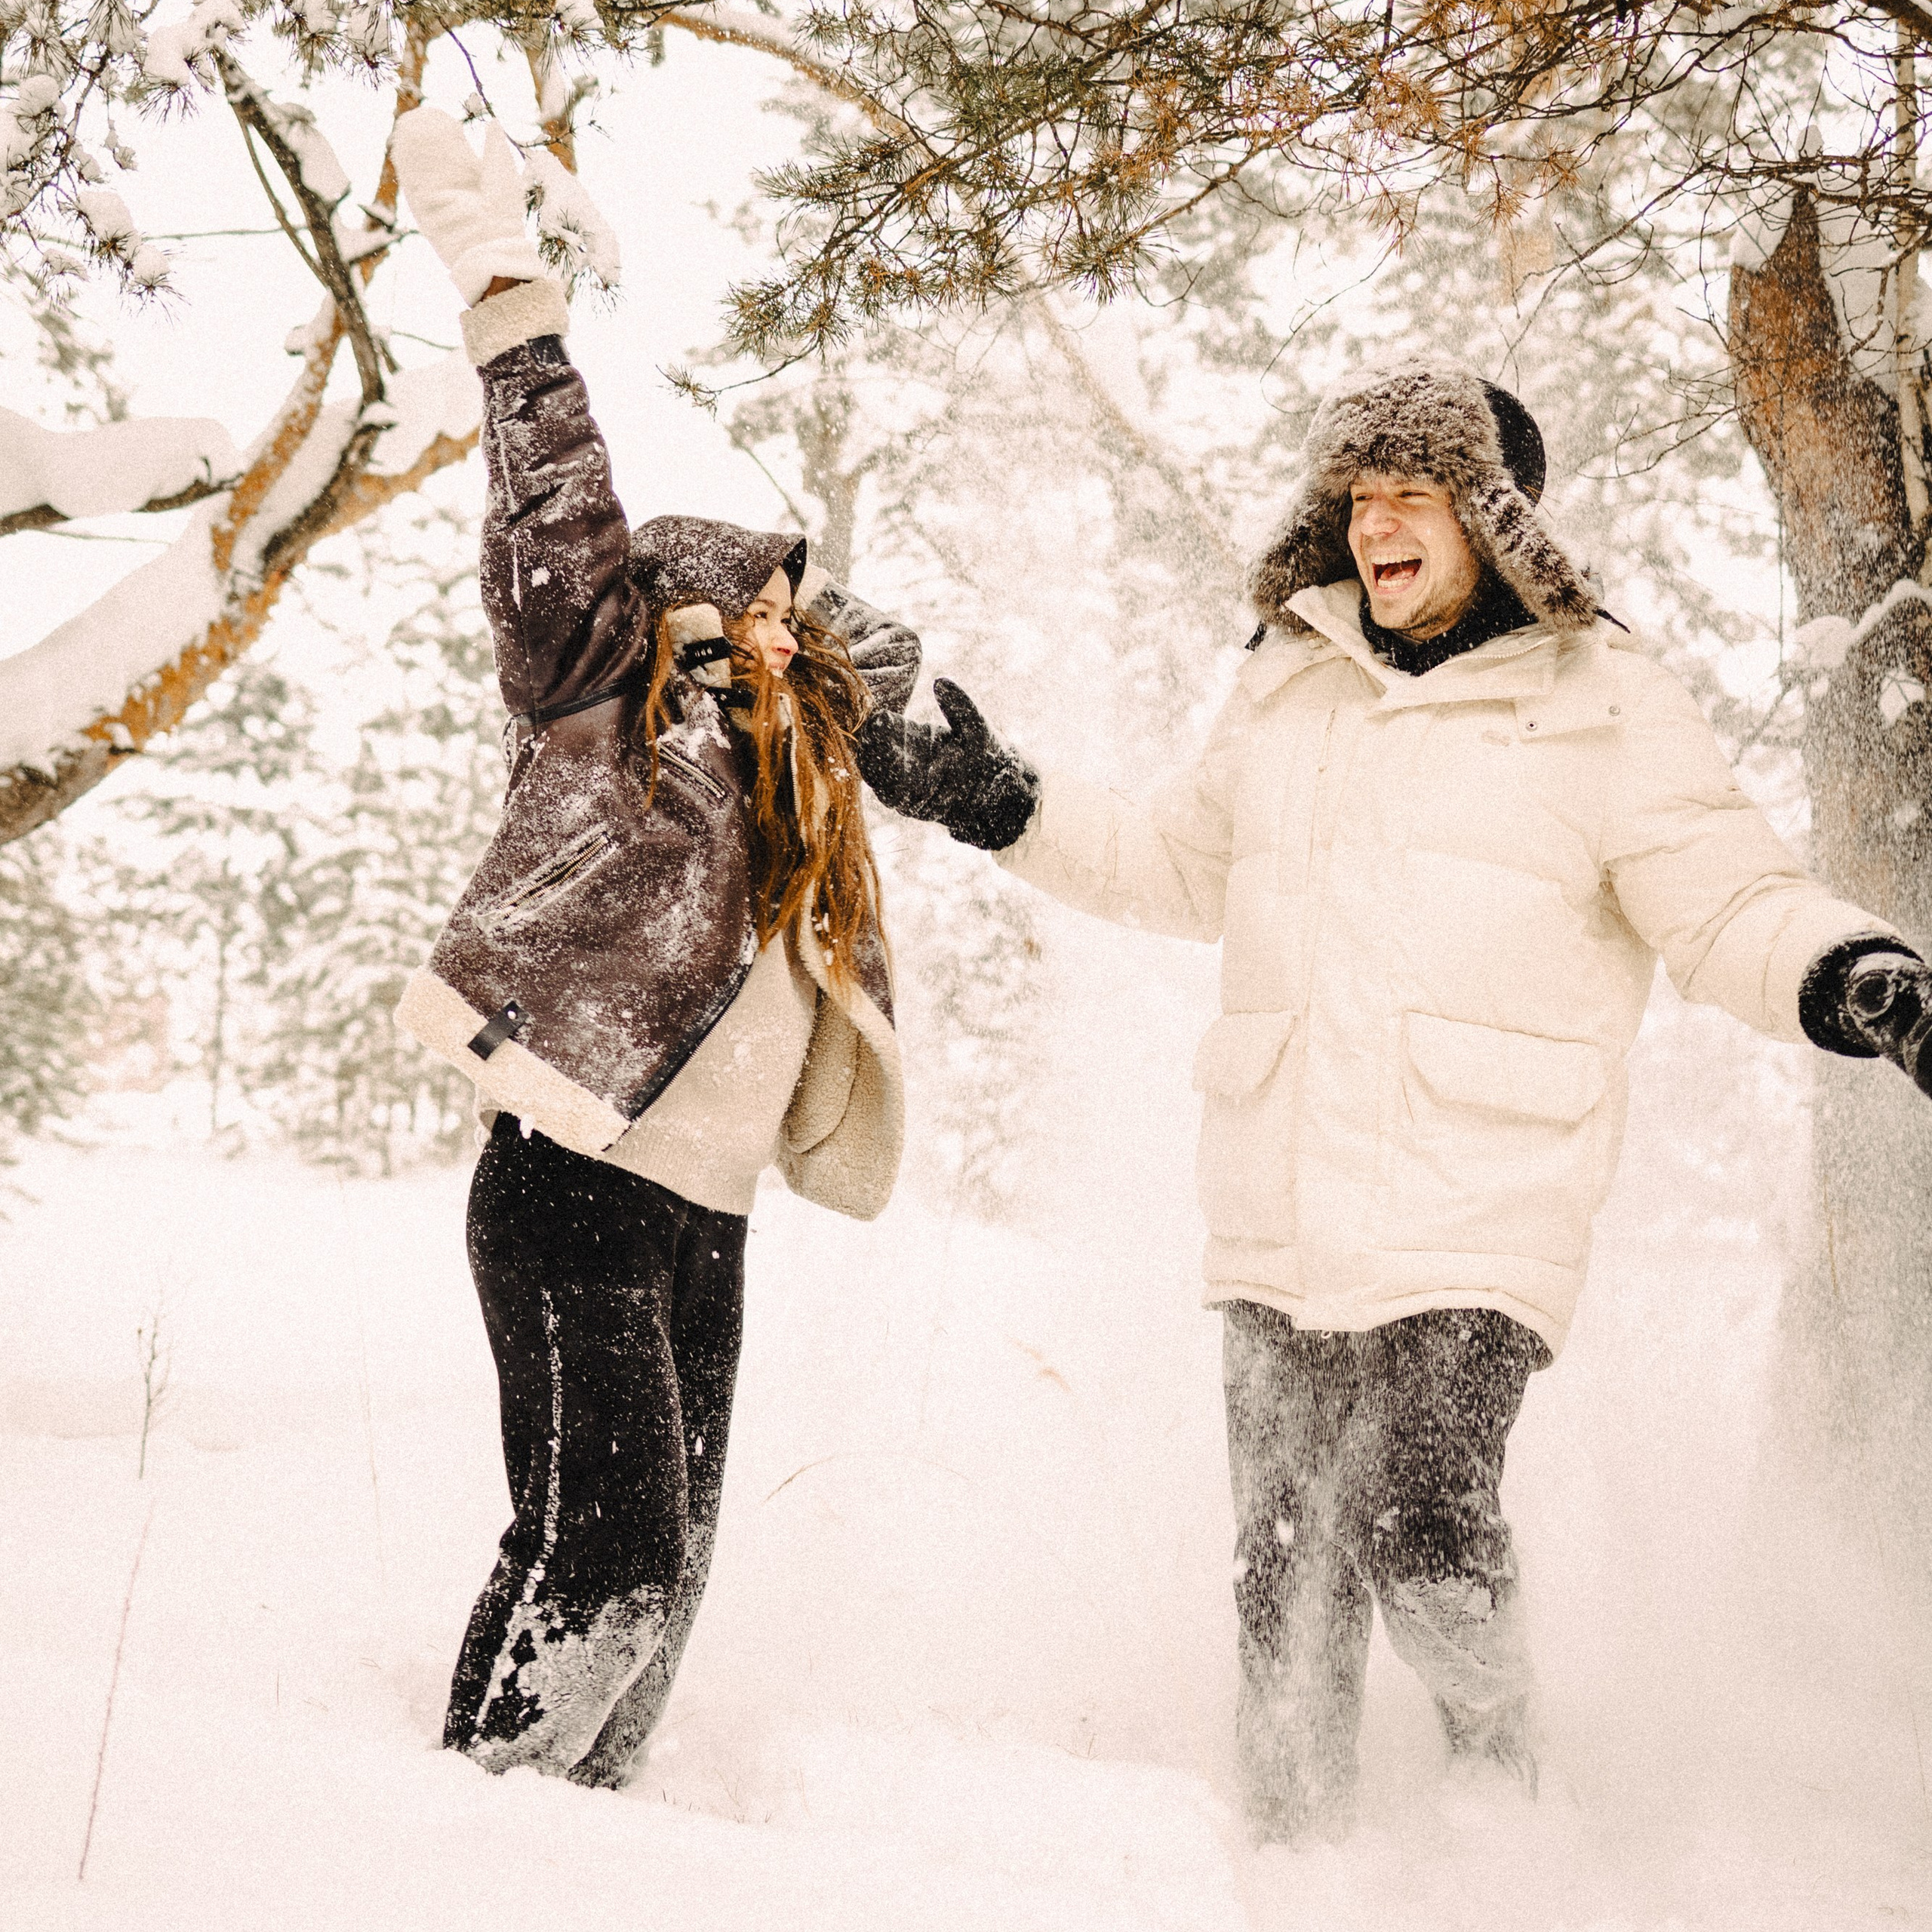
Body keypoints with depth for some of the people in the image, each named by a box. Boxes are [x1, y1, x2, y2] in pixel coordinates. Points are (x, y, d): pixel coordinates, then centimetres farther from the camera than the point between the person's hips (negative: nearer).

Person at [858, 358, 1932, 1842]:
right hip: (1278, 1214, 5)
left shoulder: (1602, 703, 1)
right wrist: (1002, 805, 23)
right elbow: (1183, 869, 29)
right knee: (1287, 1562, 6)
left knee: (1421, 1531, -18)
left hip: (1475, 1213, -5)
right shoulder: (1288, 681, 16)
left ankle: (1497, 1766, 9)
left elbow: (1733, 904, -2)